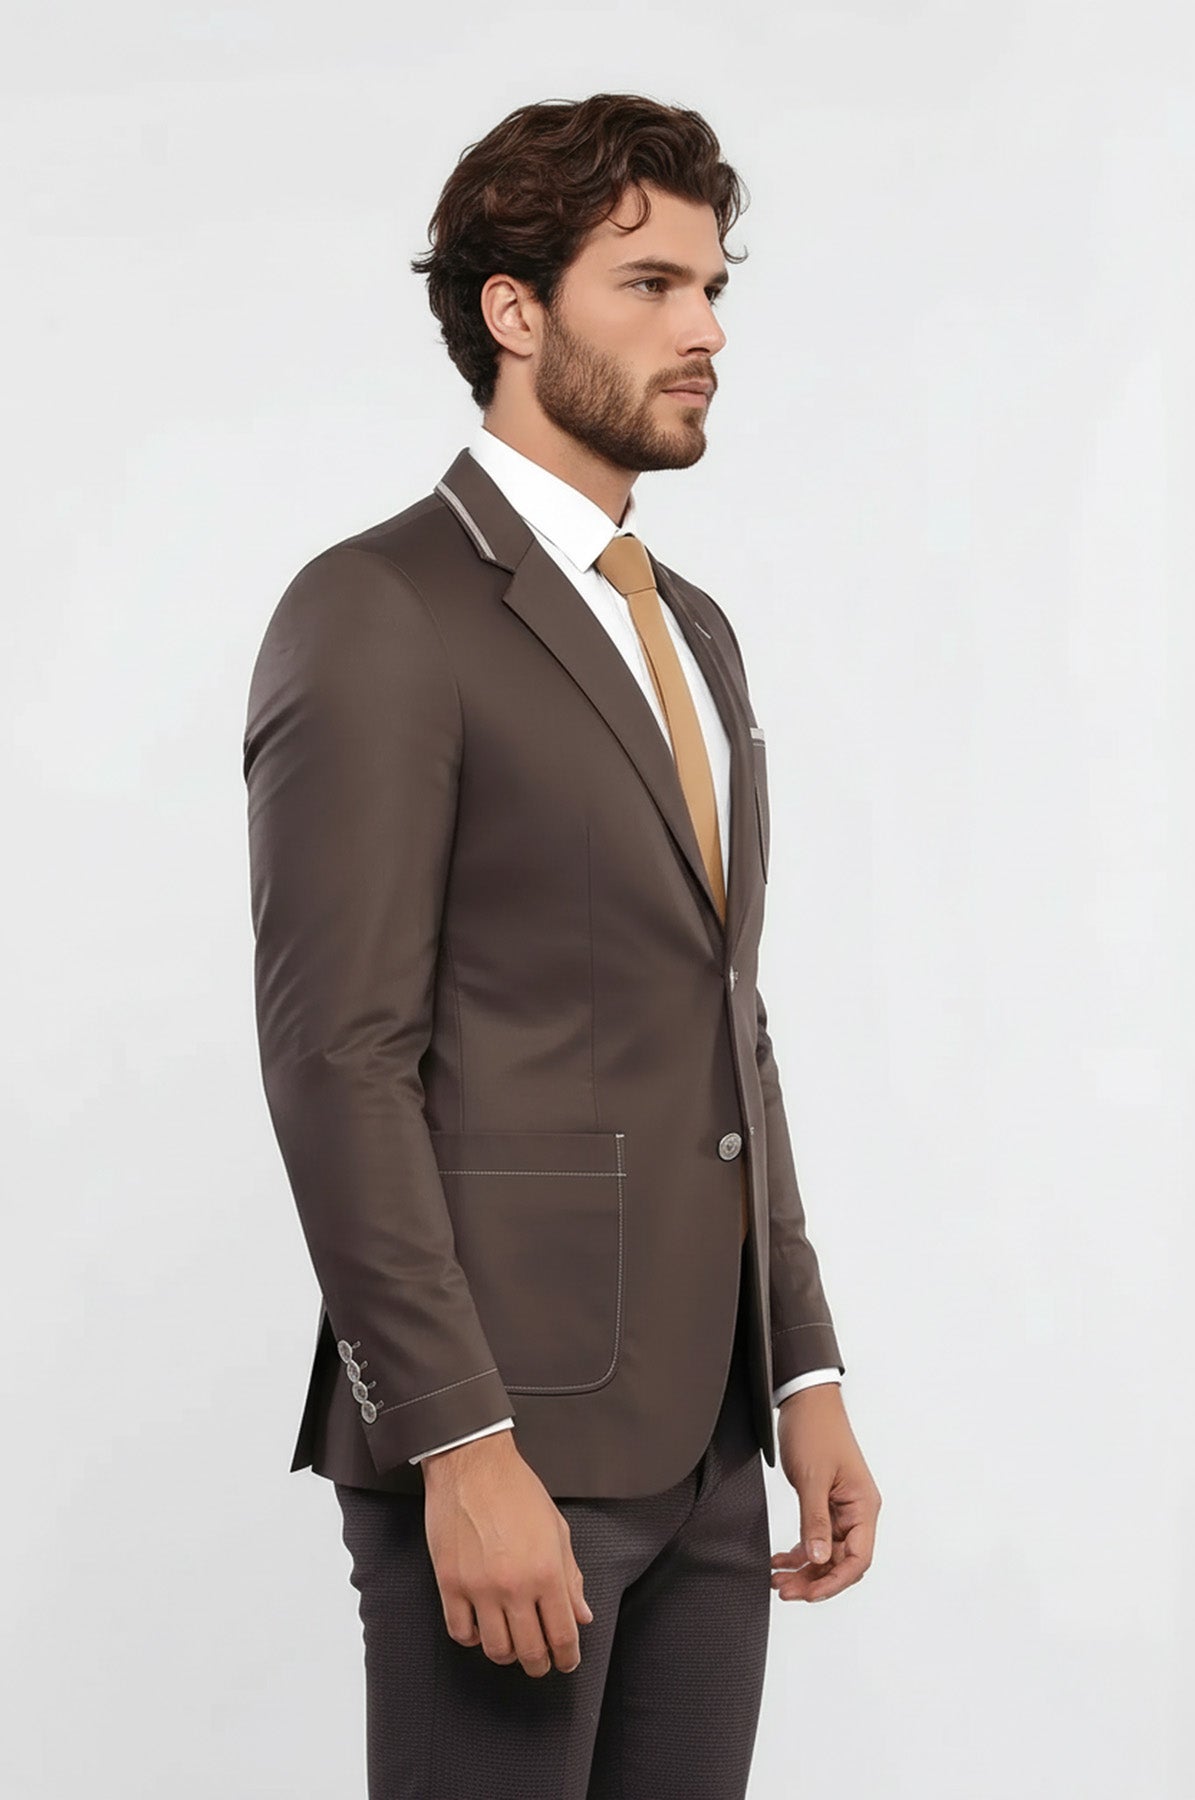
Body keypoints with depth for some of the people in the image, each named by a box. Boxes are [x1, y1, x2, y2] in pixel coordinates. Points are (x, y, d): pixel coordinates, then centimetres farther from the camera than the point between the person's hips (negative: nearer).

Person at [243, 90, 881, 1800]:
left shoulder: (694, 630, 17)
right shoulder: (378, 615, -9)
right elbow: (339, 1061, -16)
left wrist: (806, 1373, 14)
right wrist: (460, 1446, -20)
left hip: (706, 1438, 8)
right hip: (508, 1428, -7)